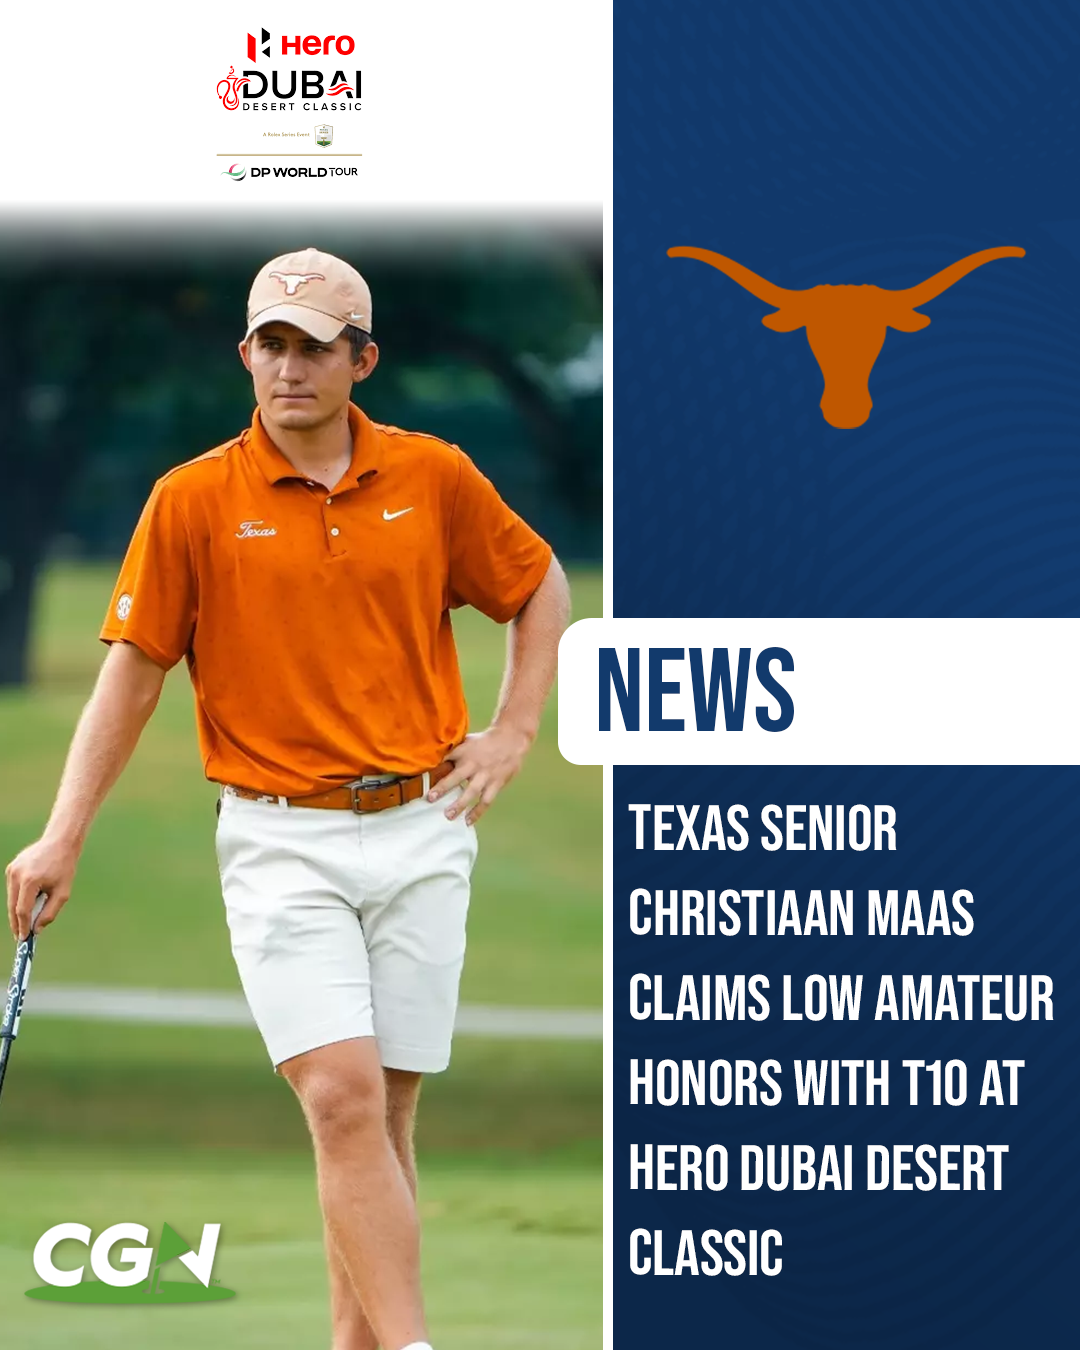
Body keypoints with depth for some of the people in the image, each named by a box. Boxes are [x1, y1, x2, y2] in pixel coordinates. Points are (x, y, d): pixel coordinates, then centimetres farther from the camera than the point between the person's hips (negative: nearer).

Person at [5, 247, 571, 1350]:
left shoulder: (434, 478, 3)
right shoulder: (193, 501, -3)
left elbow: (539, 589, 19)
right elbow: (132, 671, 0)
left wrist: (512, 733, 8)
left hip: (418, 832, 2)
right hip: (281, 844, -2)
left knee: (384, 1116, 5)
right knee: (342, 1101, -15)